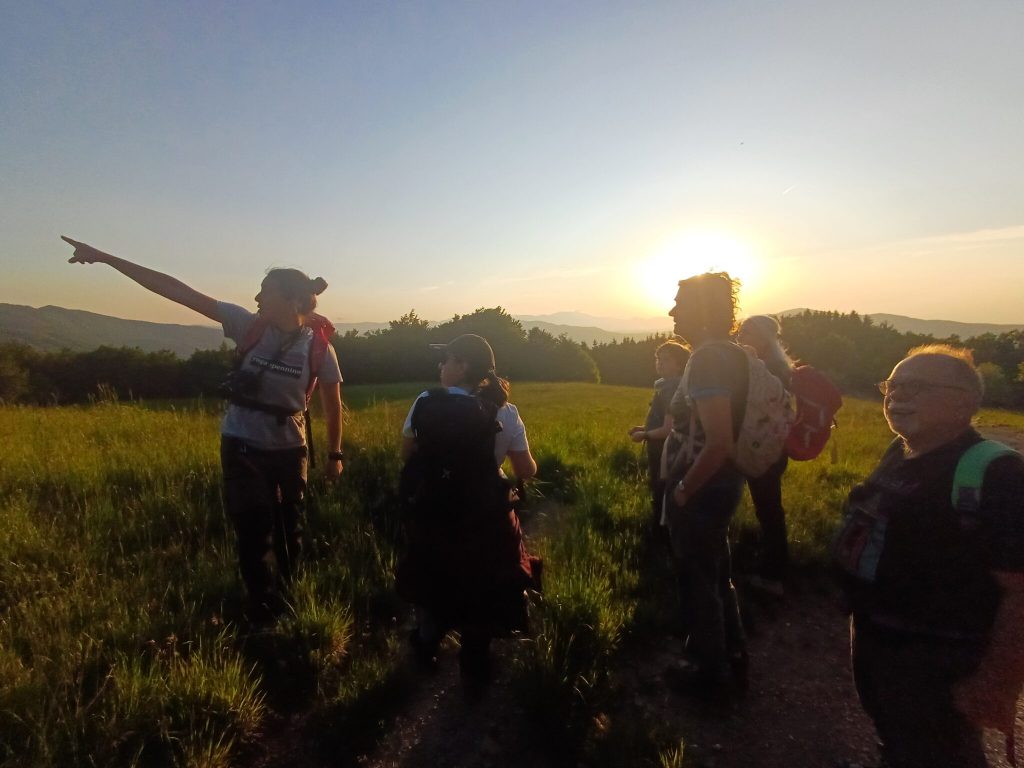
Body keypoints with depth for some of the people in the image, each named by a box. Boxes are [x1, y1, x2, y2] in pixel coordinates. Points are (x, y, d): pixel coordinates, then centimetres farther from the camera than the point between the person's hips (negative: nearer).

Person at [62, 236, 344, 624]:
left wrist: (335, 454, 2)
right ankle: (262, 613, 26)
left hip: (288, 451, 0)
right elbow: (179, 291, -10)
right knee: (253, 536, 4)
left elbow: (333, 404, -3)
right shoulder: (250, 325, -9)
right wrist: (105, 258, -11)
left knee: (289, 532, 12)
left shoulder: (318, 345, -13)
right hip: (241, 447, 1)